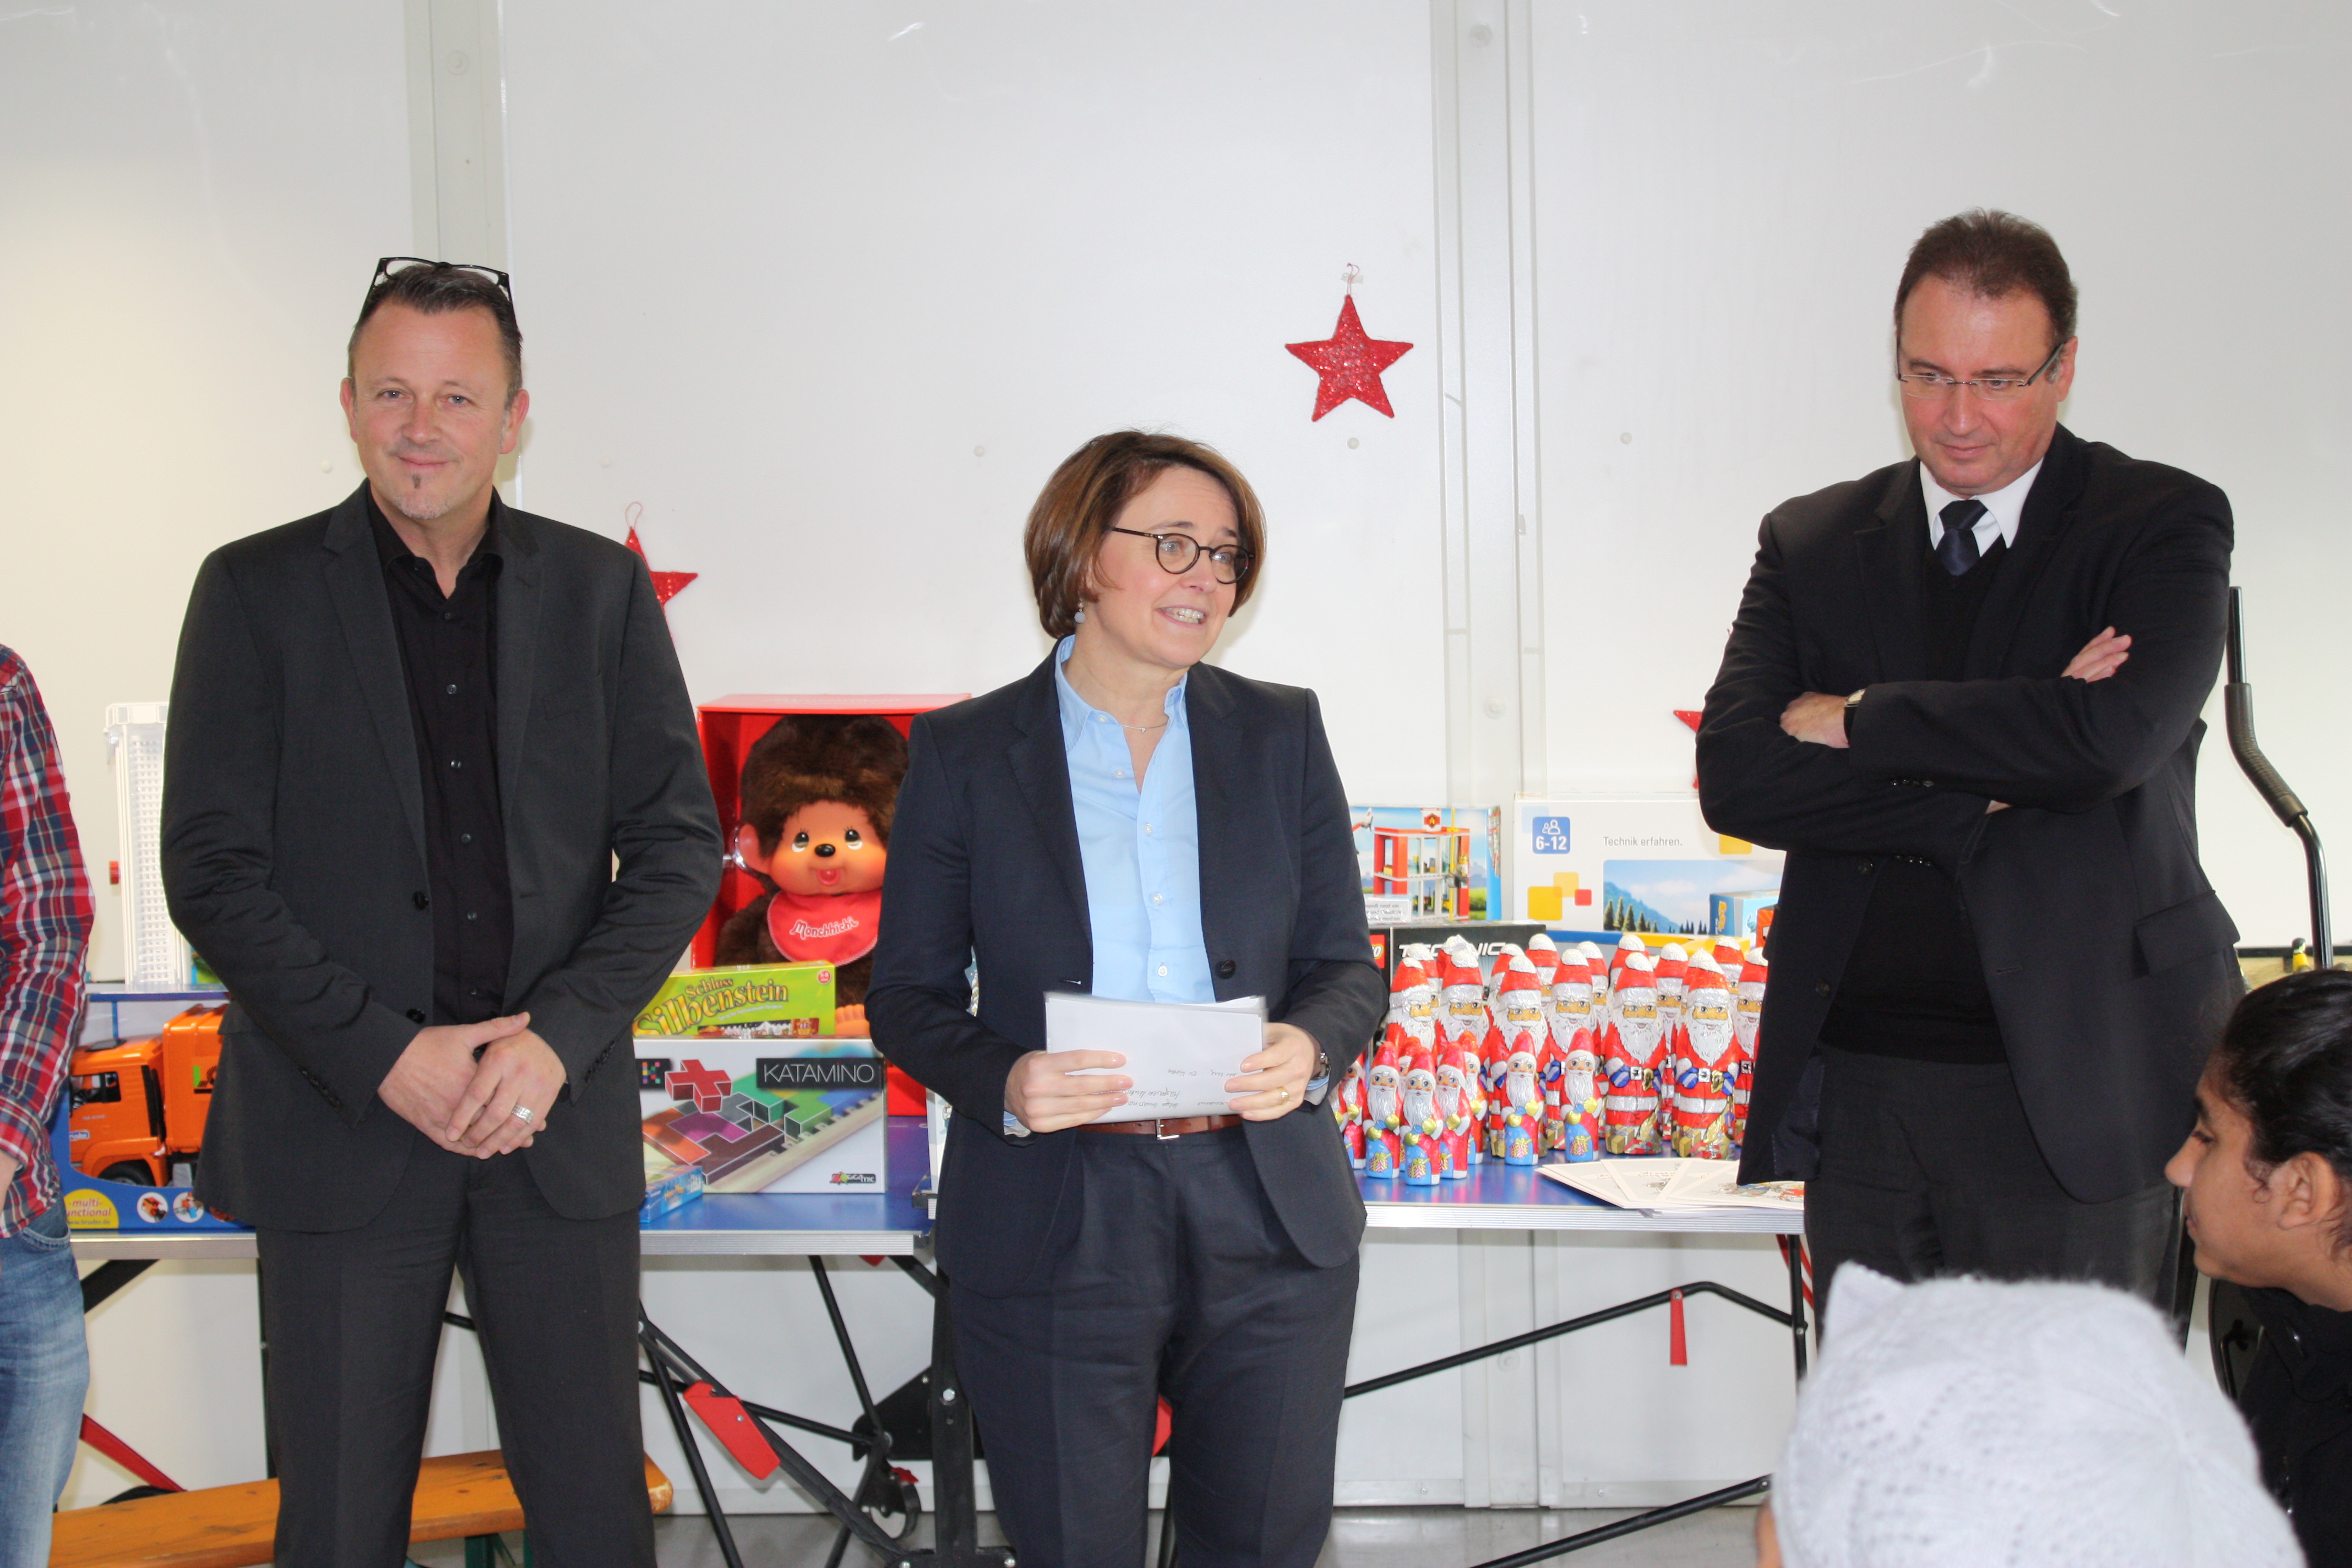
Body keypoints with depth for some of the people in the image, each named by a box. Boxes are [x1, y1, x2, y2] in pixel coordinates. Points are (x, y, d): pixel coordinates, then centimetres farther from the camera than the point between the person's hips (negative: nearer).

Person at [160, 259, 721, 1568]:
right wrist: (385, 1056, -13)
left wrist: (559, 1035, -10)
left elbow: (680, 845, 4)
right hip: (343, 1129, -1)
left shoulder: (602, 590, 6)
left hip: (559, 1120, 2)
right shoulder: (257, 590, 1)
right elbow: (212, 870, -4)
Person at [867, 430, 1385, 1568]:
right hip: (1050, 1229, -2)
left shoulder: (1281, 733, 7)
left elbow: (1347, 965, 8)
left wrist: (1309, 1048, -15)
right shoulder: (963, 752, 1)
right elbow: (907, 992, 2)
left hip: (1266, 1219, 2)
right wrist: (1003, 1082, -19)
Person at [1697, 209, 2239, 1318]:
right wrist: (1980, 789, -13)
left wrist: (1856, 721, -9)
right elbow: (1734, 773, -3)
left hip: (2070, 1089, -3)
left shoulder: (2162, 525, -1)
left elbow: (2114, 739, -20)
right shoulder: (1811, 543, 10)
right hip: (1857, 1086, 3)